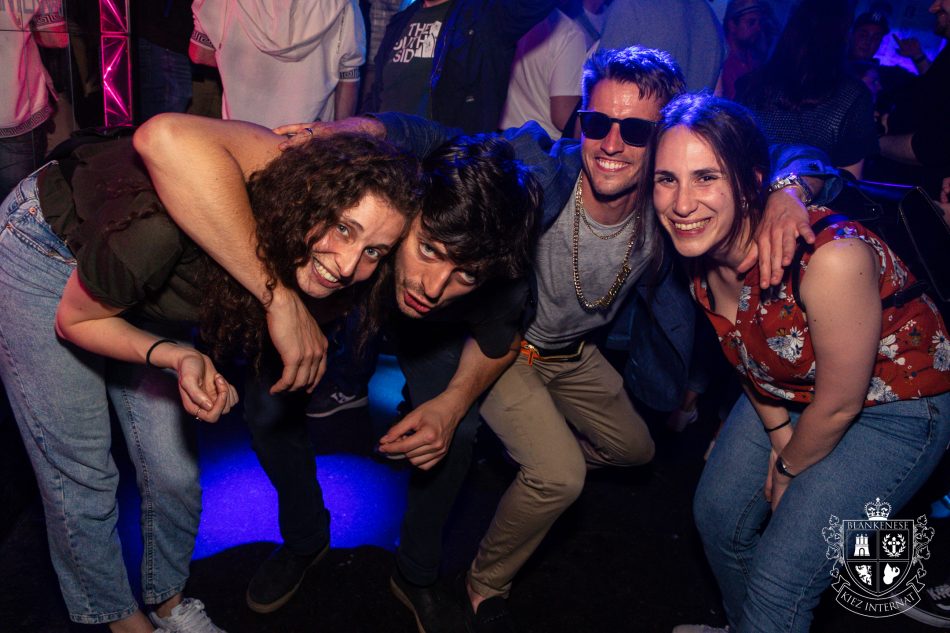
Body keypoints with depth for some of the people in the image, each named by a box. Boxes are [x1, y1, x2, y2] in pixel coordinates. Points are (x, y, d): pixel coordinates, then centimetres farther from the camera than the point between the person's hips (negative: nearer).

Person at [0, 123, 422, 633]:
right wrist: (175, 356, -36)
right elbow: (74, 319, -22)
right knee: (81, 478, 0)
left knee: (174, 471, 4)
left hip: (142, 269, 5)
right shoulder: (166, 230, -41)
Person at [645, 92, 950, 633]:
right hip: (792, 390, 7)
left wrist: (790, 469, -7)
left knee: (780, 578, -7)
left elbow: (839, 405, -24)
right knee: (719, 514, 15)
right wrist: (779, 434, -2)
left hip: (894, 409, -6)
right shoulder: (700, 248, -16)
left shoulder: (831, 258, -38)